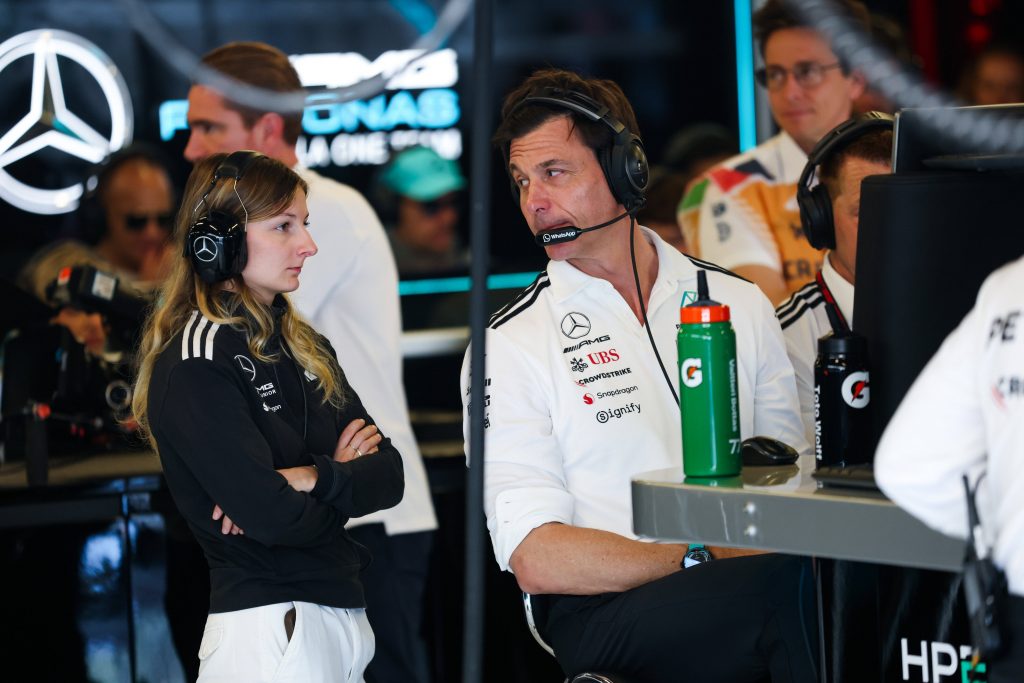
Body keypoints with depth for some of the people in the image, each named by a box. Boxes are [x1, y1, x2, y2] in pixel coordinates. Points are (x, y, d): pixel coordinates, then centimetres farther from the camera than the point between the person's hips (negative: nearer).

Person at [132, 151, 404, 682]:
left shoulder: (303, 348, 13)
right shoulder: (197, 366, -12)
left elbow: (389, 474, 6)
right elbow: (274, 517, -21)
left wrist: (310, 478, -14)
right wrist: (344, 480, -1)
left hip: (342, 614, 8)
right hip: (269, 632, -8)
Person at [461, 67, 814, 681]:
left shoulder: (740, 304, 18)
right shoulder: (510, 347, 5)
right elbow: (537, 559, -5)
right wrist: (706, 560, -16)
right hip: (604, 613, -3)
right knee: (786, 590, -34)